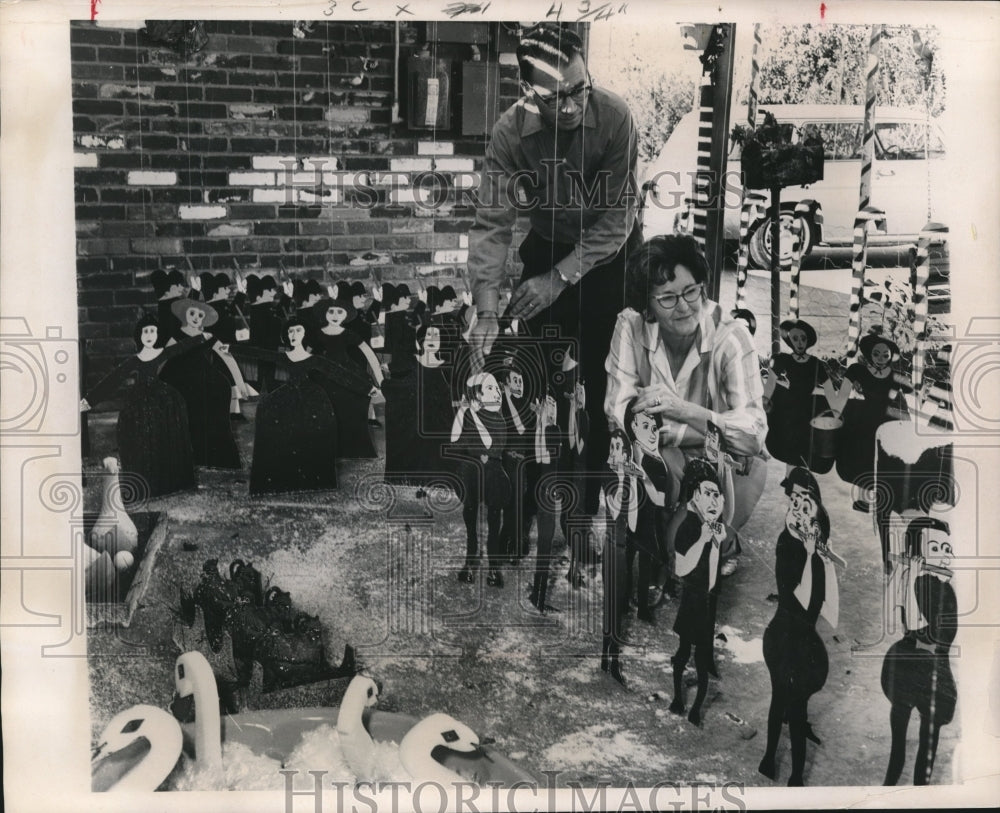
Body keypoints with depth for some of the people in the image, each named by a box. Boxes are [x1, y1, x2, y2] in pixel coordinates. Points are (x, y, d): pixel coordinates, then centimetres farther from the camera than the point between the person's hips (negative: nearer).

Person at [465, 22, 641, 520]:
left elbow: (617, 215, -22)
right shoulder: (510, 132, -22)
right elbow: (491, 223, -24)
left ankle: (596, 489, 16)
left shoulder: (614, 117, -26)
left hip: (609, 252, -1)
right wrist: (486, 312, -34)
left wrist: (560, 277, -28)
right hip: (547, 248, 2)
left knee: (601, 375, -2)